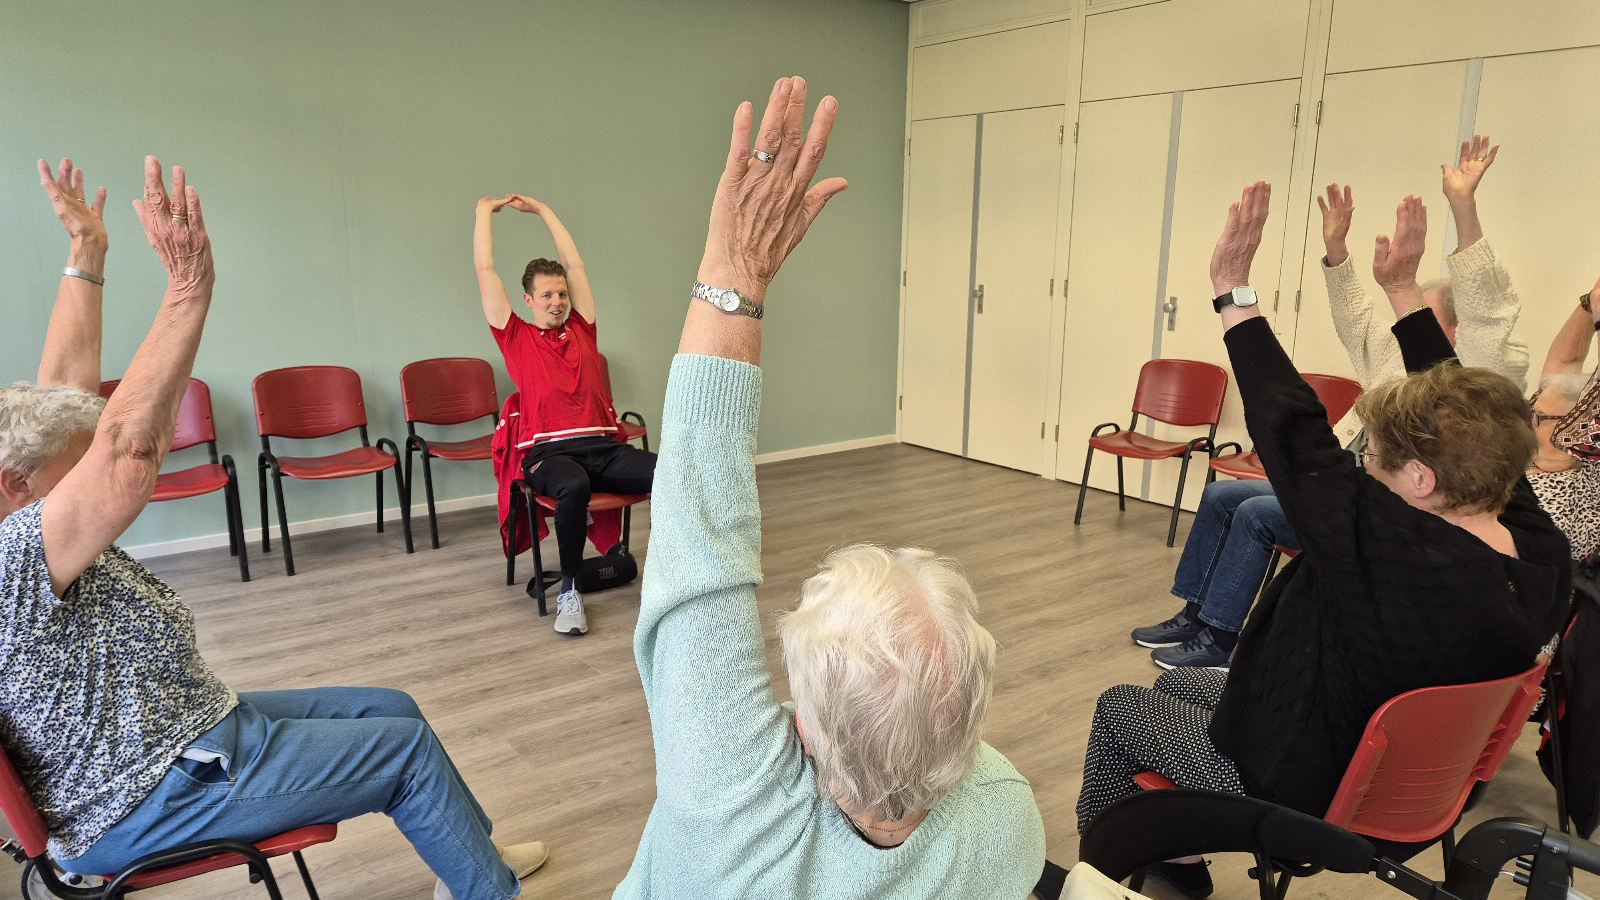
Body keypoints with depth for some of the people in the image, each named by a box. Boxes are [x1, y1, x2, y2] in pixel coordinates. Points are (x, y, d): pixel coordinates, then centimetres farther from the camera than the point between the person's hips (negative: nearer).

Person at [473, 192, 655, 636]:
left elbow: (575, 263, 24)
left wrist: (542, 210, 33)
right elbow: (485, 270, 12)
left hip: (605, 448, 4)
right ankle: (569, 591, -21)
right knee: (574, 487, -40)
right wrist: (485, 212, 24)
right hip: (551, 452, -3)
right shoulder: (516, 338, 12)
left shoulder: (581, 330, 20)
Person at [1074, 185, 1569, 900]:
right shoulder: (1539, 549, -16)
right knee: (1179, 683, 25)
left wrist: (1233, 290, -24)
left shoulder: (1392, 551, -39)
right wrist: (1403, 288, 4)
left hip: (1302, 797, -8)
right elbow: (1466, 415, -4)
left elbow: (1292, 429, -33)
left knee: (1116, 709, 13)